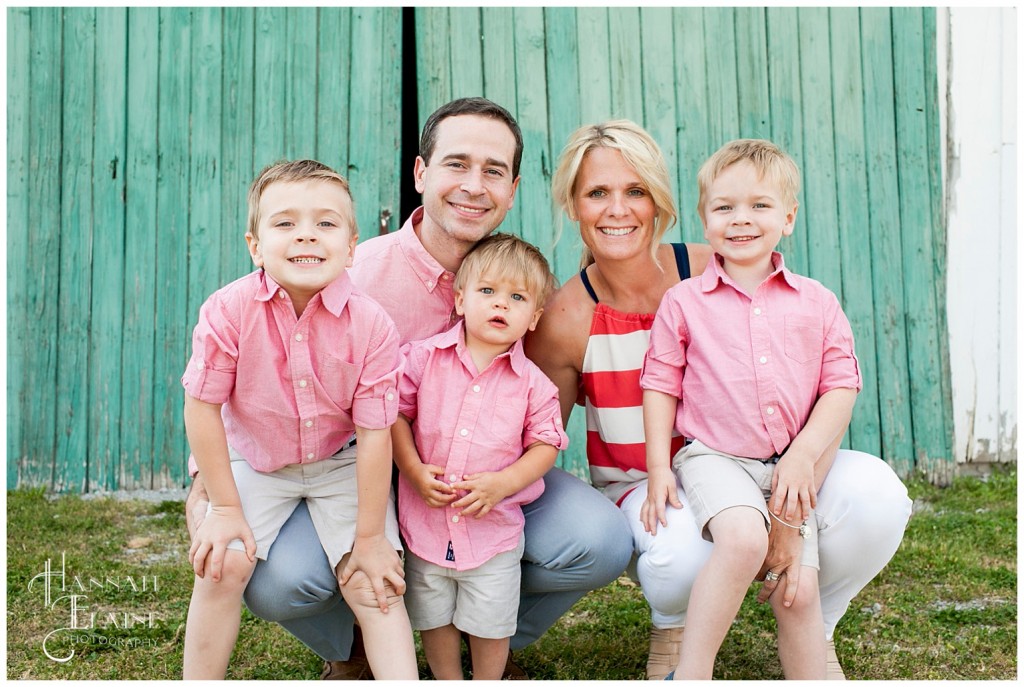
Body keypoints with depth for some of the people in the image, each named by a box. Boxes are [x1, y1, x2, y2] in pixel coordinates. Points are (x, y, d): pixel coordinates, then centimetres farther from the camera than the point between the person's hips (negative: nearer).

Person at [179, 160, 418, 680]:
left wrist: (370, 536, -13)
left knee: (371, 583, -10)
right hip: (255, 460, 1)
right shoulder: (228, 311, -24)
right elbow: (202, 407, -13)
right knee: (222, 565, -13)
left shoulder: (371, 325, -24)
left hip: (342, 464, 0)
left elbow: (373, 434, -19)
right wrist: (225, 508, -8)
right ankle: (199, 680, 8)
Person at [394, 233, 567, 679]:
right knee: (435, 620, 17)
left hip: (495, 527, -1)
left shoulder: (532, 383, -7)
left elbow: (546, 444, -3)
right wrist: (414, 470, -13)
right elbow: (396, 412, -1)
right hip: (426, 521, 1)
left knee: (490, 624, 13)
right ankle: (448, 681, 38)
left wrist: (502, 483, -17)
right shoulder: (424, 358, -6)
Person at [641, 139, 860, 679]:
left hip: (788, 466, 3)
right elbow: (660, 385, 5)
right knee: (744, 538, -30)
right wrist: (658, 467, -5)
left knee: (798, 591, -5)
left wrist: (804, 456, -9)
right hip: (713, 457, -3)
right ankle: (691, 673, -20)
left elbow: (841, 386, 4)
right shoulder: (684, 301, 3)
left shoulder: (816, 302, 7)